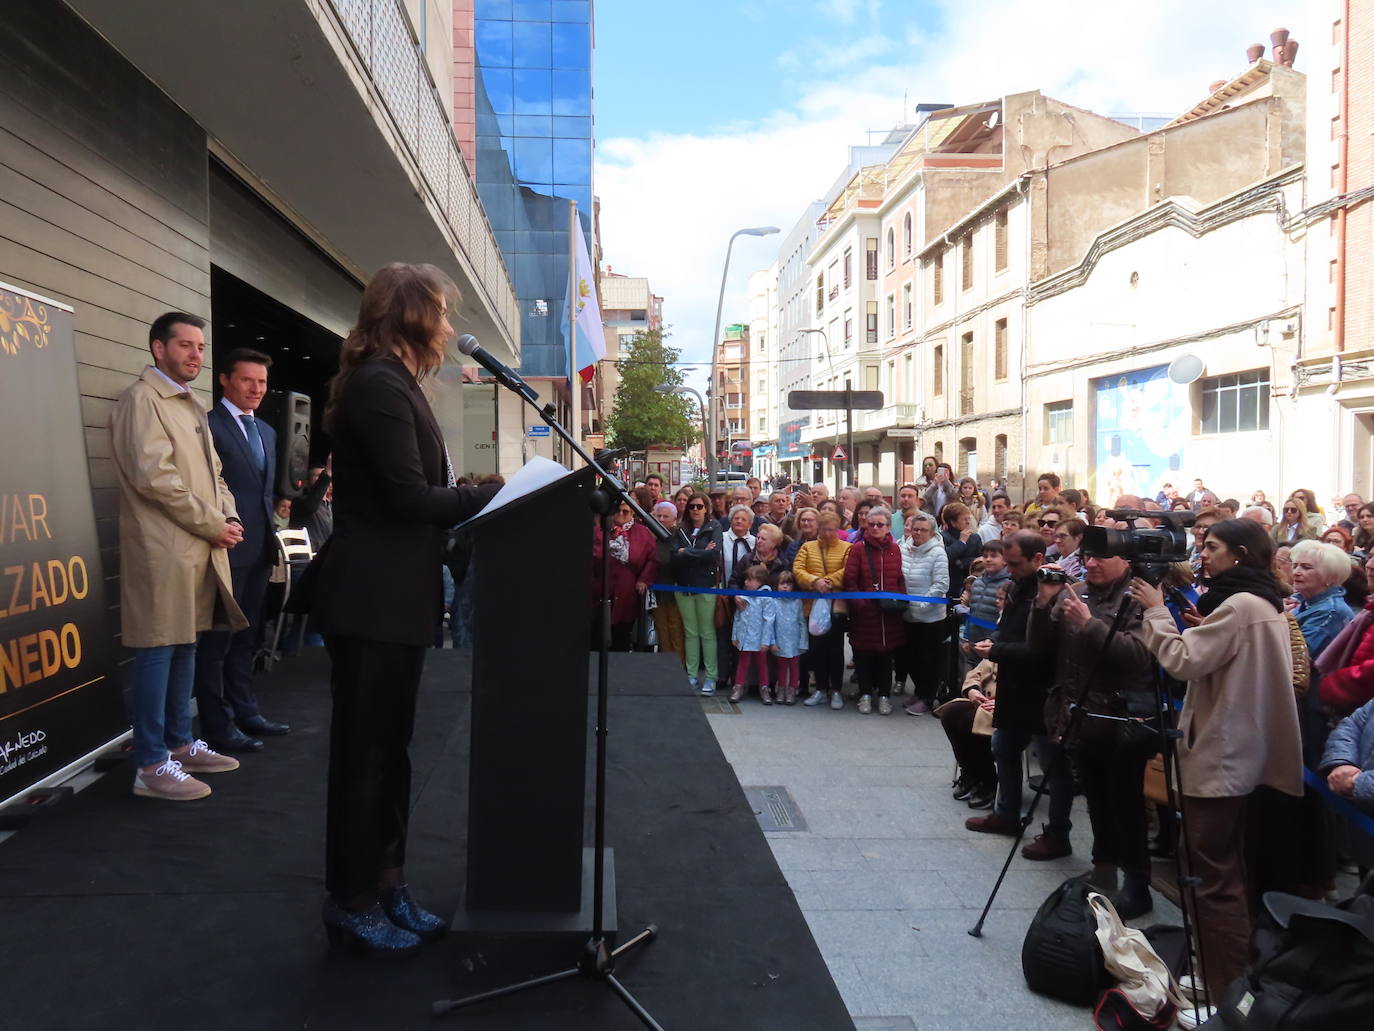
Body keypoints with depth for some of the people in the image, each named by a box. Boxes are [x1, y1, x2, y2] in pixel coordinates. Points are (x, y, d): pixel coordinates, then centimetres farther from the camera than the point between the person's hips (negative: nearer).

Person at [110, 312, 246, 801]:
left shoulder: (191, 404, 20)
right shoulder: (142, 399, -8)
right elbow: (153, 477, -19)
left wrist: (228, 517, 3)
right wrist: (212, 525, -13)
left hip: (202, 548, 9)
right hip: (164, 549, -9)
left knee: (185, 648, 14)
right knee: (158, 652, -5)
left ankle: (180, 743, 24)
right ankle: (151, 765, 0)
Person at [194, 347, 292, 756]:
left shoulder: (267, 432, 17)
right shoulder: (207, 426, -9)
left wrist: (271, 539, 16)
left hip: (258, 550, 8)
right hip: (226, 549, -8)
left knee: (245, 637, 17)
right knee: (217, 638, 0)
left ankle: (244, 711, 27)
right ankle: (218, 726, 6)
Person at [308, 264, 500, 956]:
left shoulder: (391, 384, 16)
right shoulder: (380, 385, -16)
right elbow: (410, 496, -20)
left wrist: (480, 494, 5)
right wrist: (495, 496, -10)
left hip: (390, 597, 10)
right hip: (372, 600, -10)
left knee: (386, 747, 16)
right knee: (365, 749, 1)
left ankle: (383, 885, 29)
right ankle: (351, 902, 16)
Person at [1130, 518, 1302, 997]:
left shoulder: (1239, 605, -18)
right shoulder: (1264, 604, 14)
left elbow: (1182, 661, -22)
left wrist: (1156, 610, -13)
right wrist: (1204, 628, 11)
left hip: (1220, 759, -11)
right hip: (1244, 755, 11)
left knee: (1214, 877, -5)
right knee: (1225, 873, 18)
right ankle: (1225, 978, 29)